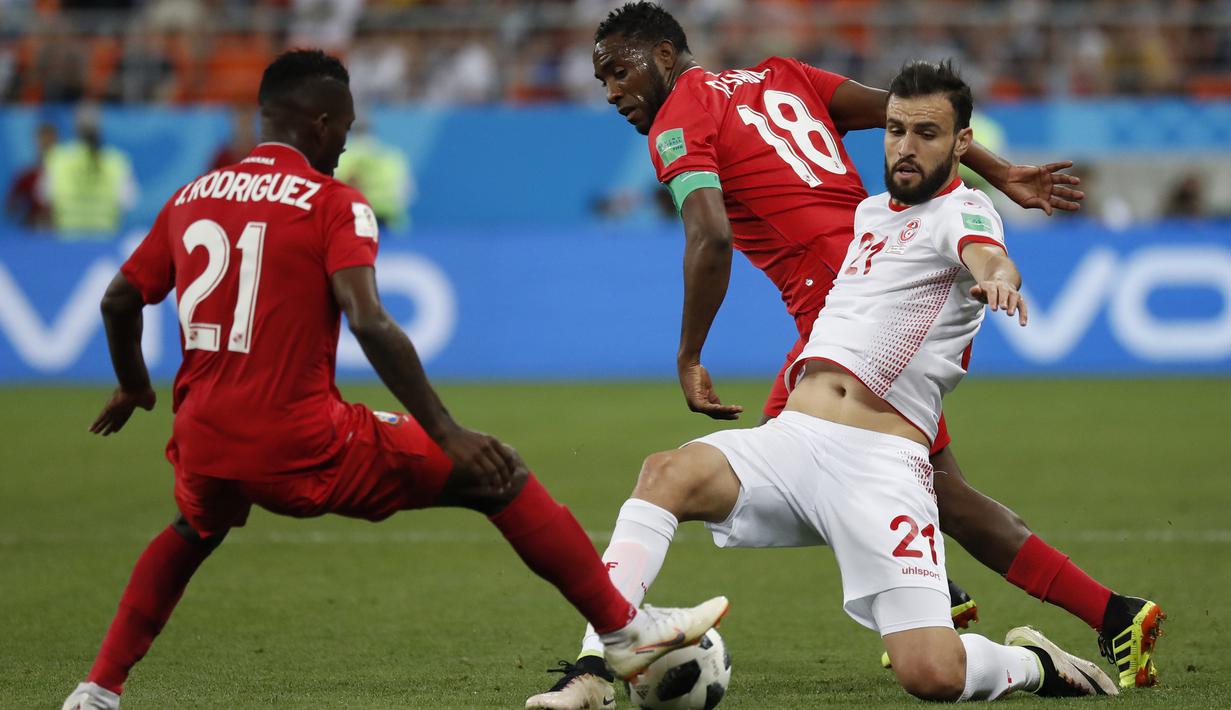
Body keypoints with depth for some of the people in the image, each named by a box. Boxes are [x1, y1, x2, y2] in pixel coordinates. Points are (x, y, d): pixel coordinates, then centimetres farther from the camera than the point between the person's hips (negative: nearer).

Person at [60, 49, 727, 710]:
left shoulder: (190, 199, 11)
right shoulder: (333, 203, -5)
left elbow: (119, 300, 18)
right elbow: (368, 322, -19)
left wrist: (133, 388, 37)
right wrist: (447, 433, -18)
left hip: (205, 446, 6)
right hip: (302, 449, -5)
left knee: (195, 530, 40)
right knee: (502, 476, 5)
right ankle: (624, 629, 4)